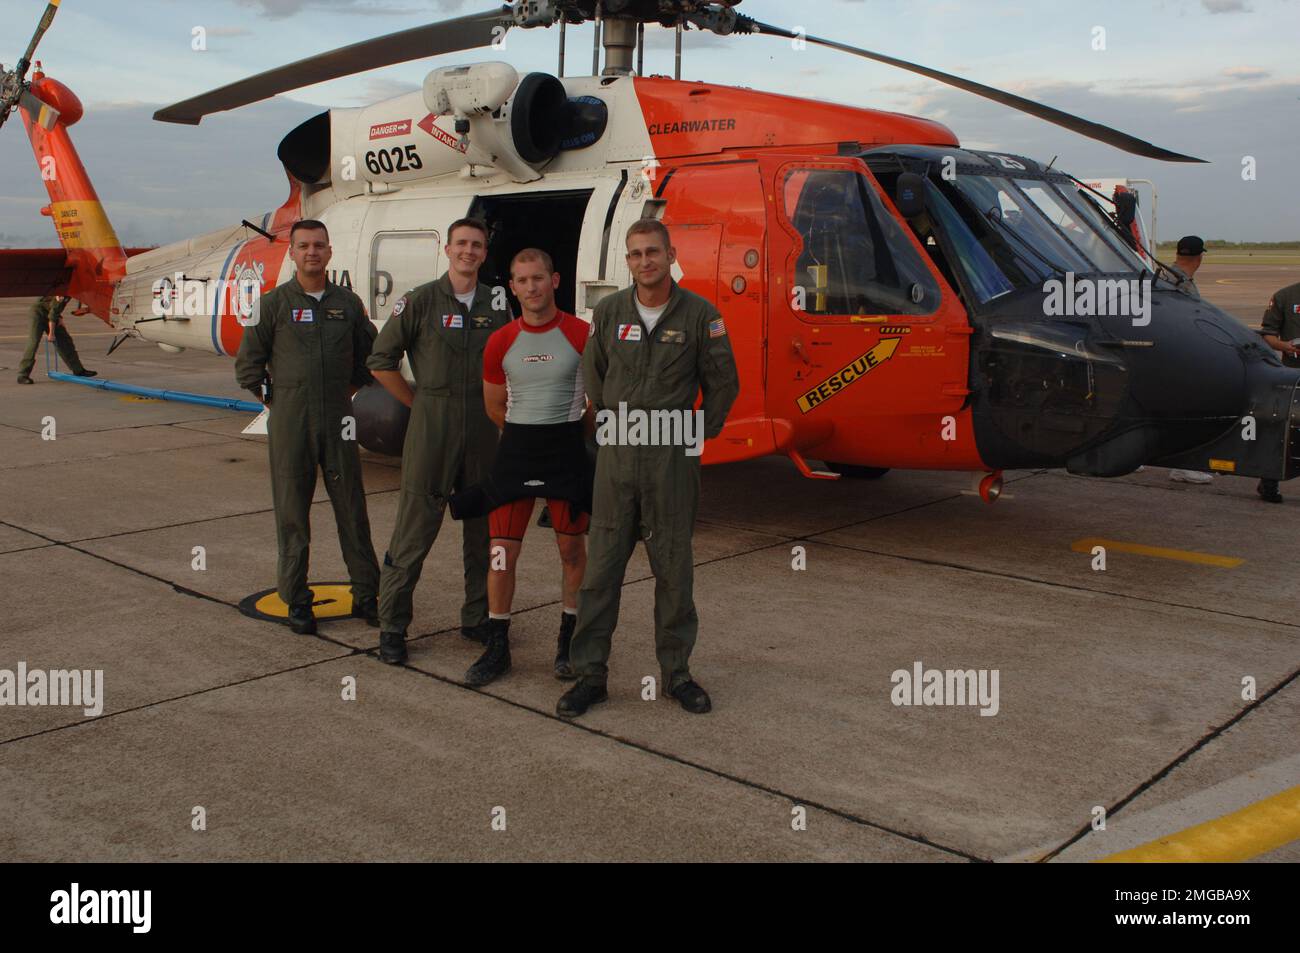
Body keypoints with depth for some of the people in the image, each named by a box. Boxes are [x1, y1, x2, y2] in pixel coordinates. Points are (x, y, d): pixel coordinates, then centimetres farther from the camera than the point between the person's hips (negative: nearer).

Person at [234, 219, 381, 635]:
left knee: (352, 507, 4)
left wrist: (350, 389, 11)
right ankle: (297, 600, 13)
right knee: (292, 510, 3)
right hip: (289, 420, -2)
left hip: (338, 420, 2)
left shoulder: (348, 303, 8)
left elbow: (369, 354, 20)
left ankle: (366, 595, 13)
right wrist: (275, 400, 1)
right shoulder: (273, 304, 0)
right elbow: (248, 365, 4)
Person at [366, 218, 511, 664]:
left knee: (483, 527, 10)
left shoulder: (496, 304, 8)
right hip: (431, 426, -4)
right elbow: (382, 361, -1)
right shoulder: (420, 301, -3)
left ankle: (478, 618, 23)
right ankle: (392, 627, 7)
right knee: (415, 527, -3)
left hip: (482, 427, 4)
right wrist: (420, 403, -1)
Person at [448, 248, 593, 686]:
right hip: (516, 448, 2)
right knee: (502, 550, 0)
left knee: (572, 550, 7)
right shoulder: (500, 343, 1)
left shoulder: (582, 335, -5)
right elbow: (494, 407, 13)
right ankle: (498, 648, 12)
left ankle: (569, 641, 24)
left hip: (568, 449, -1)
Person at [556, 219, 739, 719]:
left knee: (674, 569, 6)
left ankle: (677, 672, 19)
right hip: (617, 453, 2)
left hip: (671, 456, -1)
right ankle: (589, 674, 11)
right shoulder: (609, 312, 5)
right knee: (601, 568, 2)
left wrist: (699, 435, 5)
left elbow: (723, 383, 4)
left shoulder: (700, 315, -2)